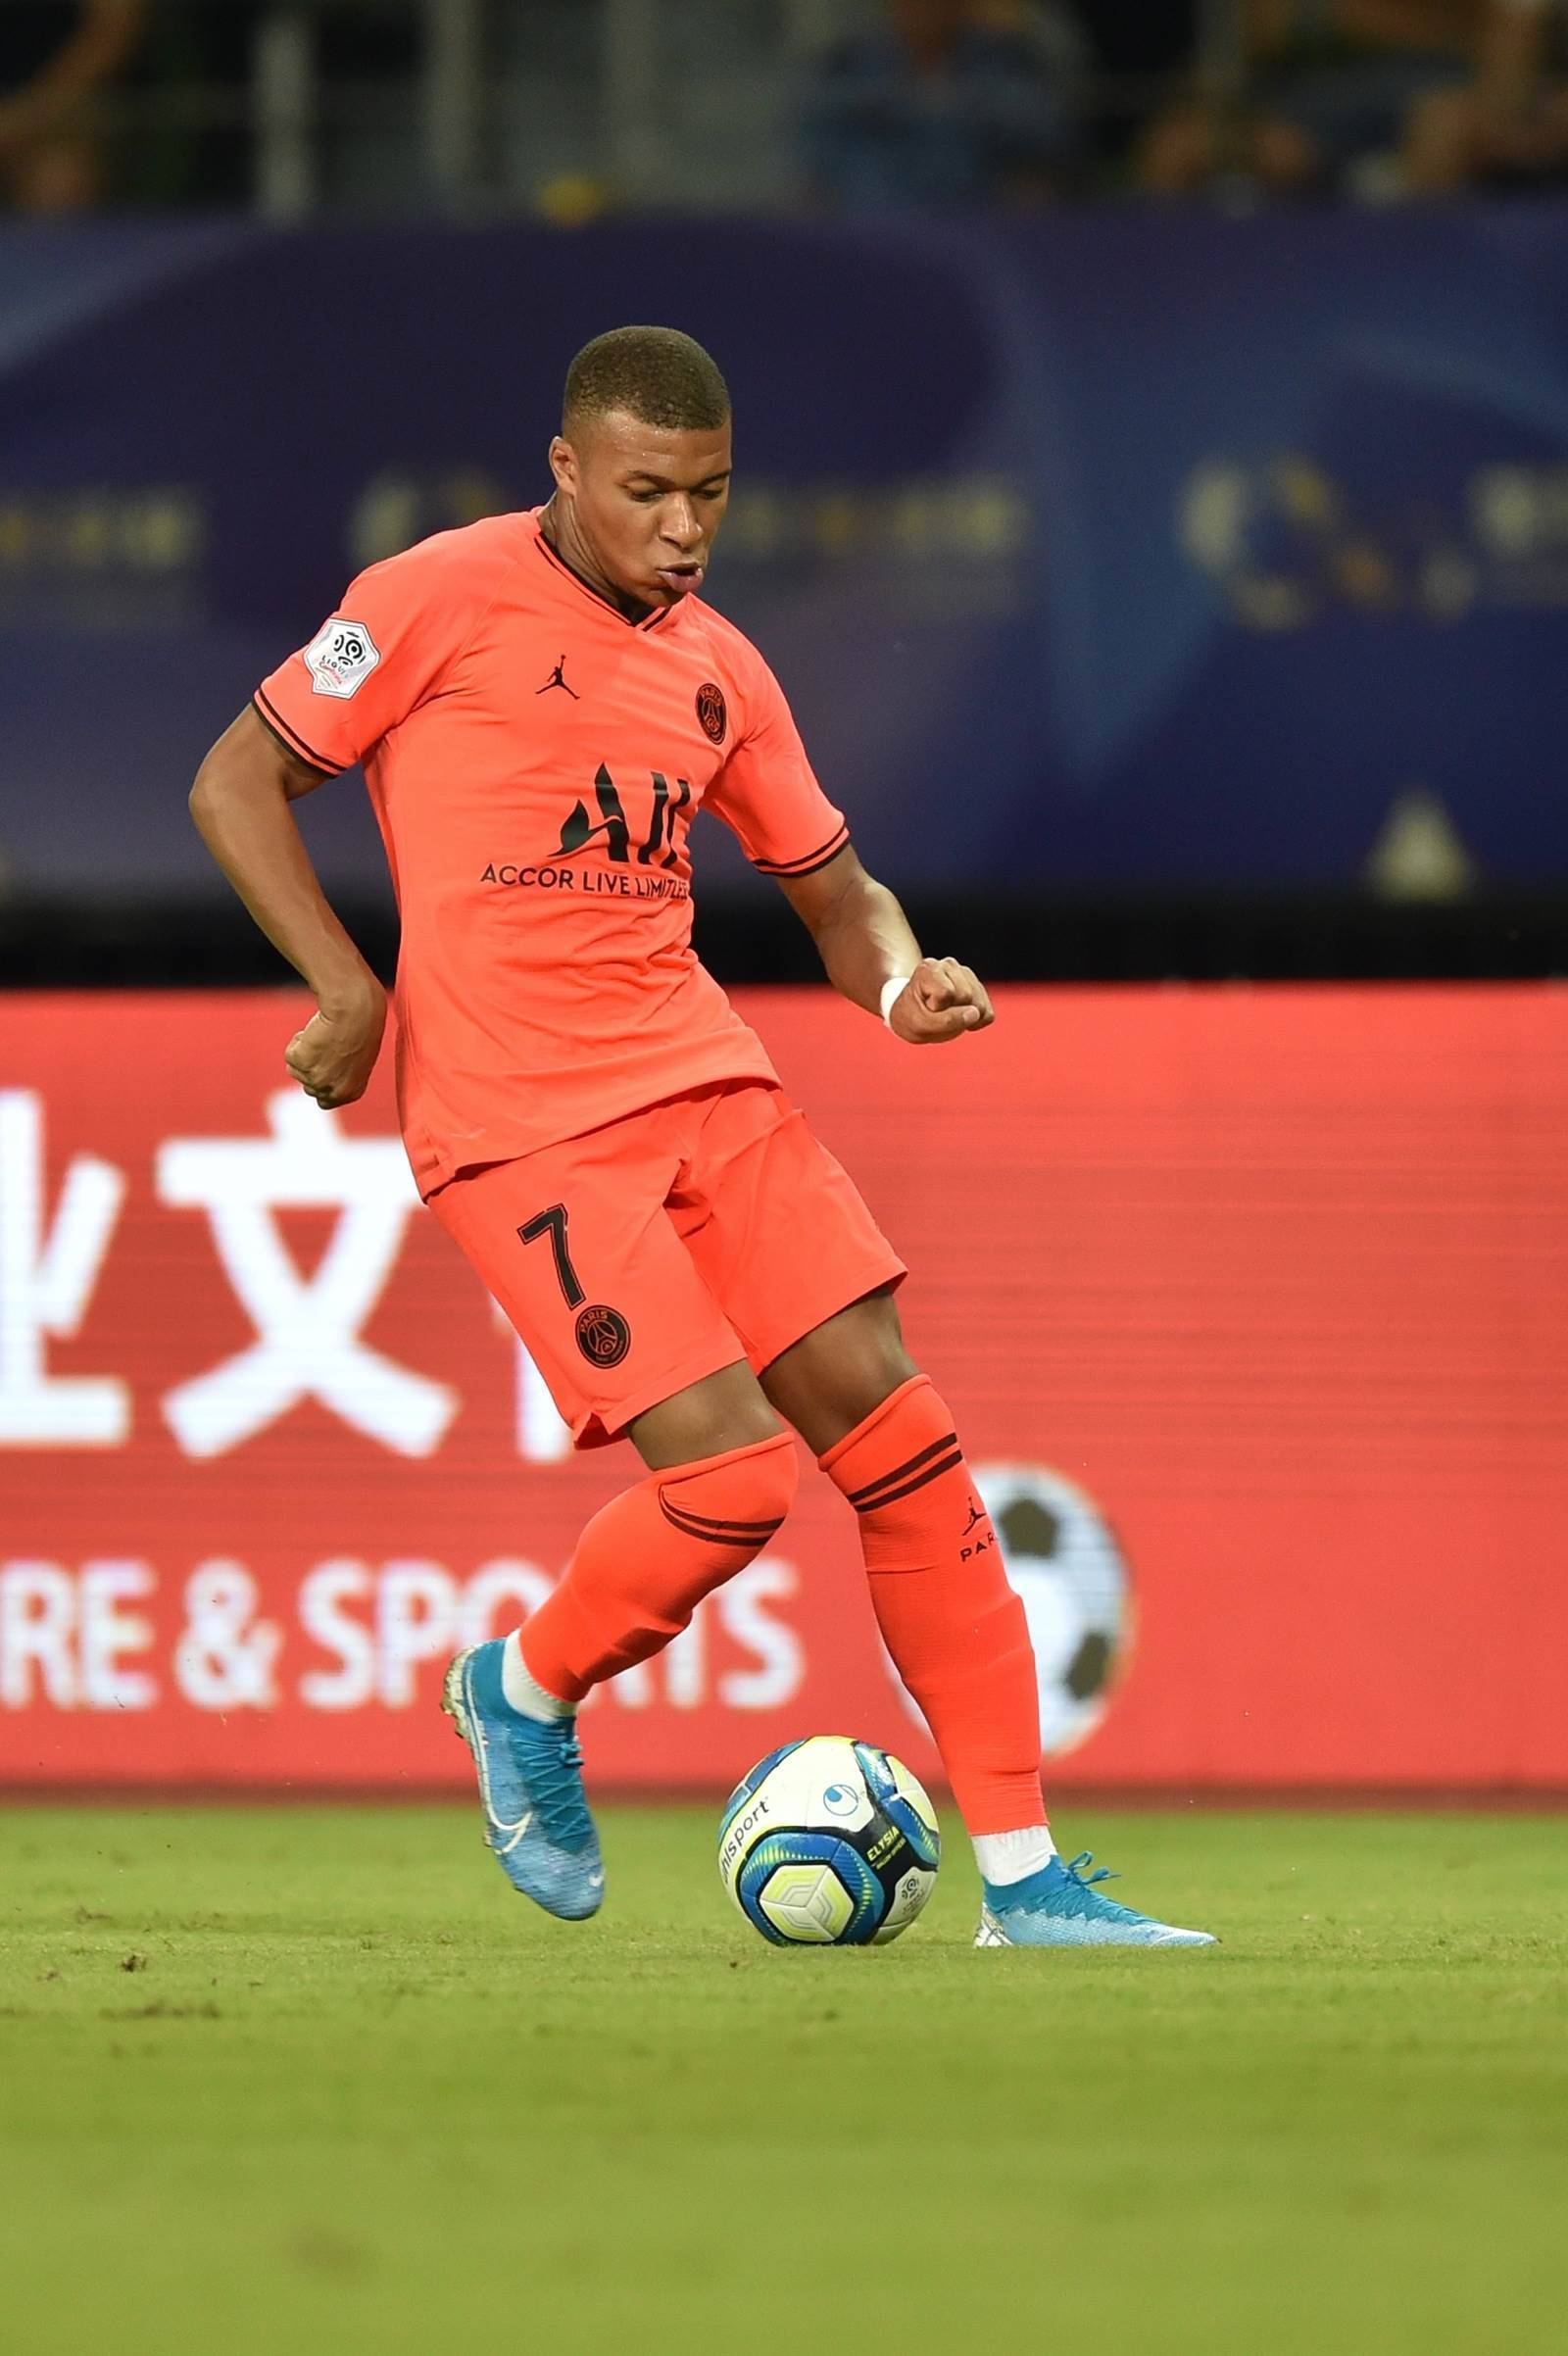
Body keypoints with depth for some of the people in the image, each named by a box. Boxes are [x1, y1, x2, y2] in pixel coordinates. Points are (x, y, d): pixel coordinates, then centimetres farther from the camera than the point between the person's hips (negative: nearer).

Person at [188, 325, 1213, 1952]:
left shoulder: (714, 668, 13)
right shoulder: (445, 599, -4)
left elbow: (833, 887, 22)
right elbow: (235, 784, -1)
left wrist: (901, 978, -2)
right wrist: (346, 990, -12)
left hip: (699, 1074, 6)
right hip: (518, 1120, -6)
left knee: (895, 1426, -5)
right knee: (730, 1476, -17)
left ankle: (1024, 1880, -1)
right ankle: (525, 1693, 16)